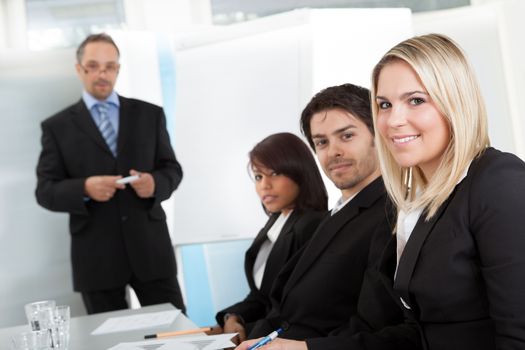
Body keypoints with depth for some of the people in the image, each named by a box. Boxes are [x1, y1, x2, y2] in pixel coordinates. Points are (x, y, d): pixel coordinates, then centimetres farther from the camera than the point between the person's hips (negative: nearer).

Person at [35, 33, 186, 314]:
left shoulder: (149, 114, 9)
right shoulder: (57, 127, 4)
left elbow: (172, 169, 10)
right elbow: (45, 191, 0)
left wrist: (155, 183, -13)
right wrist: (85, 189, -19)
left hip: (150, 246, 1)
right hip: (96, 255, -1)